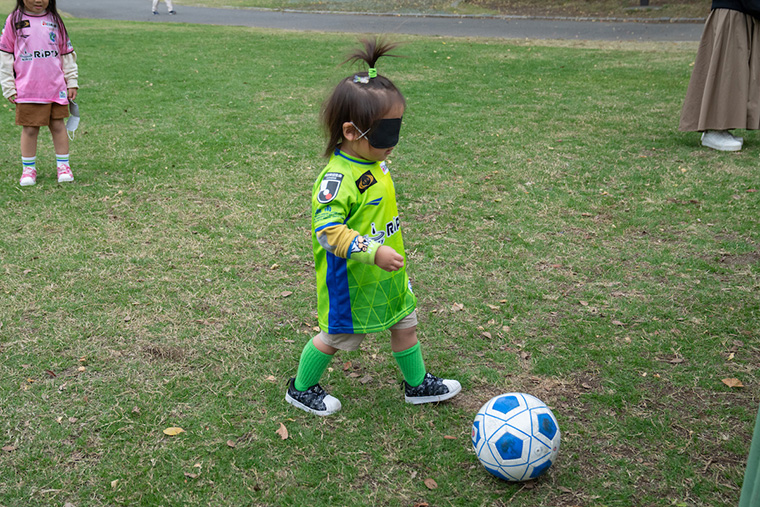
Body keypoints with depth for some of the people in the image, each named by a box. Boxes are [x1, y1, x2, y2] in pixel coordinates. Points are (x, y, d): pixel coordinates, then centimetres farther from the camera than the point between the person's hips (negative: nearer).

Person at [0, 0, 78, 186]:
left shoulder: (54, 20, 7)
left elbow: (67, 53, 14)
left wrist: (72, 82, 11)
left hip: (56, 88, 2)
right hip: (27, 90, -2)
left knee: (58, 125, 6)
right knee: (29, 128, 3)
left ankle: (63, 165, 17)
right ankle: (29, 168, 15)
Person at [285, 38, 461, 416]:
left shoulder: (376, 163, 0)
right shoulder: (337, 178, -29)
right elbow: (328, 230, -33)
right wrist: (374, 251, -38)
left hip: (386, 274, 8)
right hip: (350, 280, -8)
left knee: (404, 322, 19)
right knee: (336, 335, 10)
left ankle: (417, 384, 41)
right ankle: (300, 389, 34)